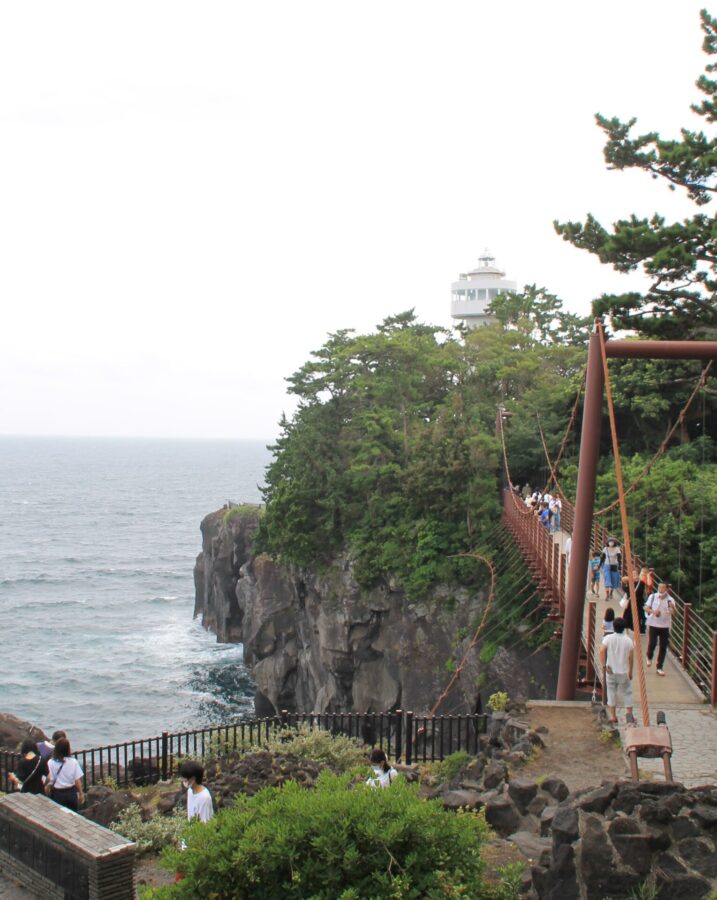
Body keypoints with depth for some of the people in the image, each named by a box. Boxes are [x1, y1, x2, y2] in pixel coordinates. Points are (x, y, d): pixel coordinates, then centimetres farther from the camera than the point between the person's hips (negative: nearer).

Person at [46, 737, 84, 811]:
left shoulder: (51, 763, -15)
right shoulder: (73, 762, -11)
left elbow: (49, 781, -13)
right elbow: (77, 780, -6)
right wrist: (81, 794, 6)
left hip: (58, 794, -1)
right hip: (71, 793, 1)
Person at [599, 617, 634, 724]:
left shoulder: (608, 638, -8)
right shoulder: (628, 640, -6)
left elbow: (602, 651, -20)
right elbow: (631, 657, -3)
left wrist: (603, 665, -14)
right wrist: (630, 671, 7)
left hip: (611, 671, 0)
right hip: (624, 672, 0)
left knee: (611, 692, 10)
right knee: (627, 693, 13)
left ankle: (612, 716, 12)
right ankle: (629, 712, 4)